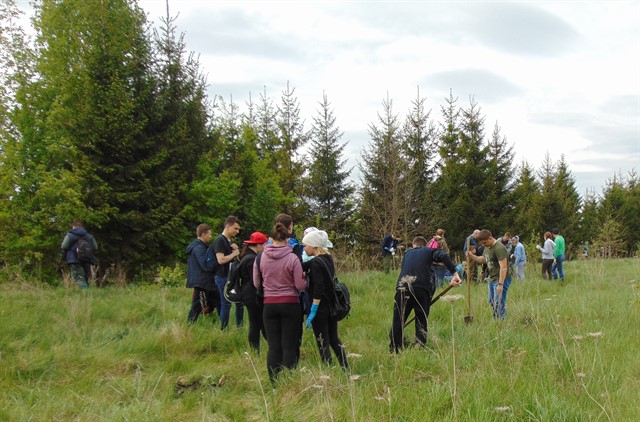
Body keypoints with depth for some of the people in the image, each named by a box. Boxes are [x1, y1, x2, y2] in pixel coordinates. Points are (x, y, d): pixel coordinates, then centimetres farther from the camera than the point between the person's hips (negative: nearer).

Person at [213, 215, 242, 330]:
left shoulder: (230, 240, 15)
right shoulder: (220, 240, -14)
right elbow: (221, 260, -24)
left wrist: (236, 250, 2)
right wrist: (234, 254, -12)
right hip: (223, 277, -9)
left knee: (240, 302, 11)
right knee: (226, 304, -3)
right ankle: (223, 330, 8)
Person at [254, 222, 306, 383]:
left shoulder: (260, 258, -4)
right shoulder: (293, 258, -12)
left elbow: (256, 284, 6)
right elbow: (300, 285, -9)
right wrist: (305, 279, 12)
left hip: (269, 305, 2)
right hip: (290, 304, -2)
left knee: (273, 346, 9)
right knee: (290, 346, 4)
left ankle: (274, 383, 13)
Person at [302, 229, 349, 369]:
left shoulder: (316, 262, -16)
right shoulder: (329, 259, 9)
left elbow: (318, 289, -21)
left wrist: (312, 311, -20)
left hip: (320, 307, -8)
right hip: (332, 305, 8)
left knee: (322, 342, 1)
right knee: (334, 338, 15)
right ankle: (346, 368, 16)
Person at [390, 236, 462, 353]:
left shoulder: (407, 253, 29)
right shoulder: (429, 251, 20)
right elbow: (443, 256, -1)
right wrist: (455, 273, -9)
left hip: (402, 288, 2)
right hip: (422, 289, -2)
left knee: (398, 320, 7)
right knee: (422, 321, 12)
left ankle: (394, 351, 8)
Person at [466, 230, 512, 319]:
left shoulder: (499, 248, -21)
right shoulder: (487, 247, 9)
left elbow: (503, 267, -24)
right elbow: (483, 259, 23)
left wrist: (500, 284, -27)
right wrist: (472, 256, 4)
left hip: (501, 280, -10)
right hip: (492, 279, 10)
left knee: (499, 304, -8)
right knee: (492, 303, 15)